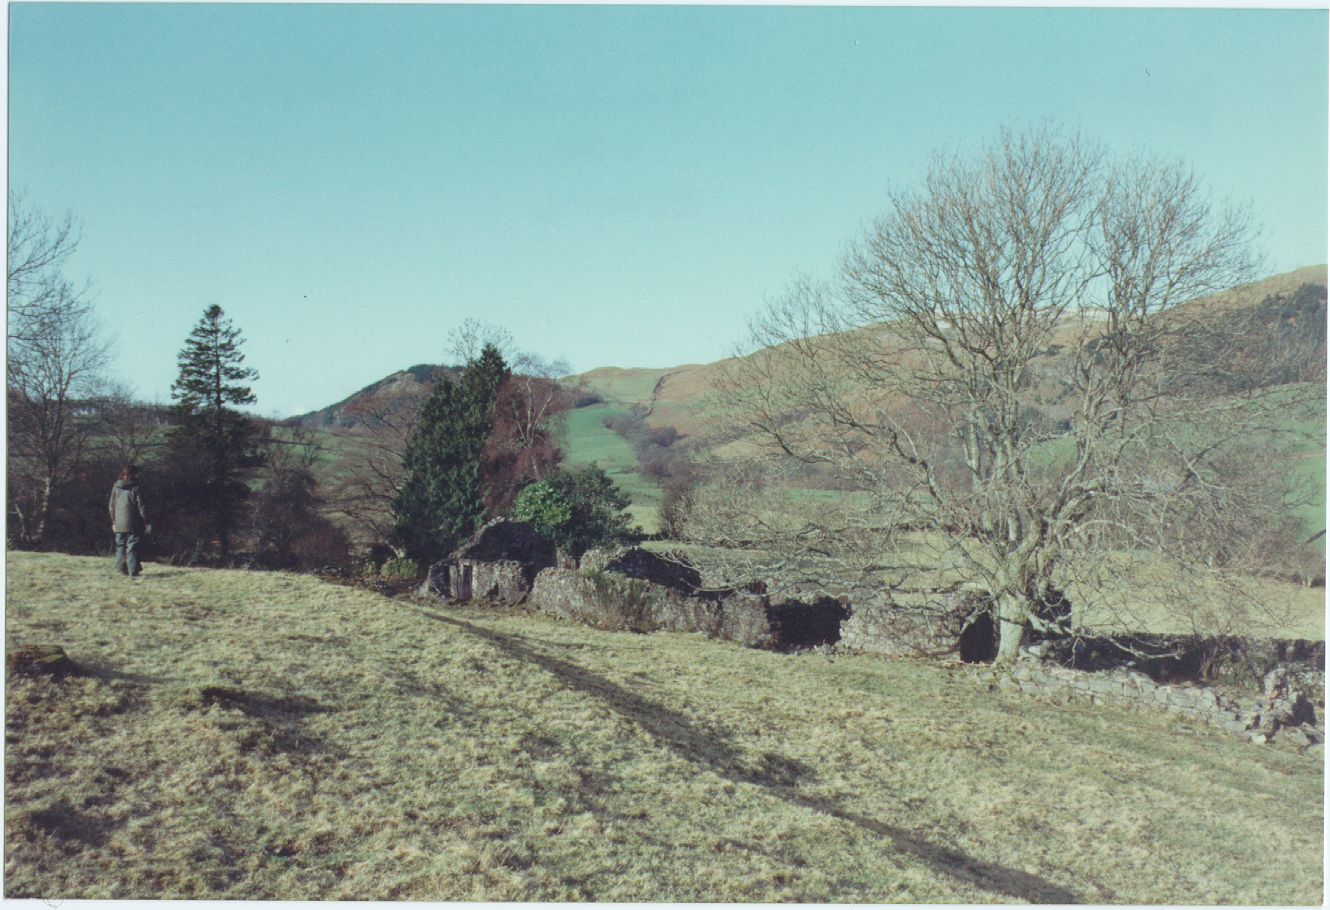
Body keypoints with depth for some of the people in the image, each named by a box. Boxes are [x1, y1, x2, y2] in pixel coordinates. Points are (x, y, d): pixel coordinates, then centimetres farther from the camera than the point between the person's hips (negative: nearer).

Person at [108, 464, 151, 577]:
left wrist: (113, 521, 21)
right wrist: (146, 522, -3)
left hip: (119, 525, 5)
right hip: (133, 525, -5)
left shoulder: (115, 488, 5)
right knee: (132, 548, -3)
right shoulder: (135, 488, -11)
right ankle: (133, 571, -6)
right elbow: (141, 507, -10)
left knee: (120, 547, 14)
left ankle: (121, 569, 18)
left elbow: (111, 507, 11)